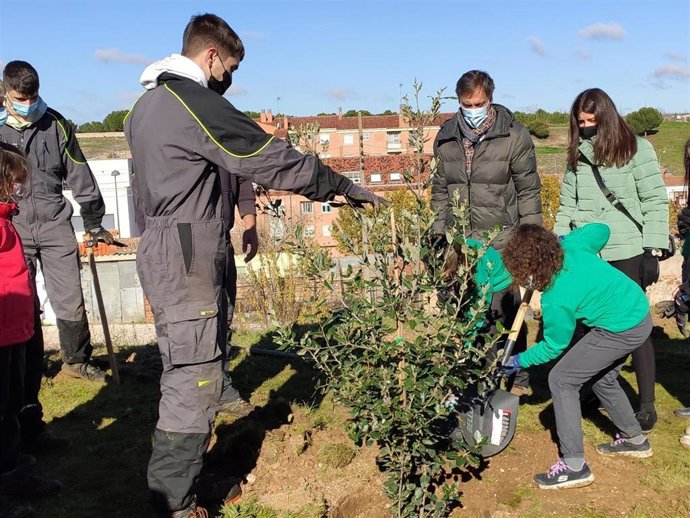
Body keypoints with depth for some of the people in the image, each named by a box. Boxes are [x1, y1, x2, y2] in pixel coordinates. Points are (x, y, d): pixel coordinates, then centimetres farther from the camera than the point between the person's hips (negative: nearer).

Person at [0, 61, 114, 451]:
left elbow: (79, 175, 11)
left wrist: (94, 222, 13)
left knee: (71, 302, -4)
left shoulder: (57, 126, 7)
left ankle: (76, 360, 28)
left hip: (54, 224, 1)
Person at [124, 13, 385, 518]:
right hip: (186, 256, -10)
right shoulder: (196, 102, -15)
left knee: (183, 371, 16)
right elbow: (274, 159, -14)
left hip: (160, 248, 10)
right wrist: (346, 187, -4)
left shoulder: (147, 103, 16)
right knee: (195, 377, -4)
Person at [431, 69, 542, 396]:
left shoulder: (514, 136, -3)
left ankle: (516, 377, 17)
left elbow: (528, 191, -1)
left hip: (500, 243, -4)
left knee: (504, 311, 0)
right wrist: (438, 236, 11)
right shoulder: (446, 138, 8)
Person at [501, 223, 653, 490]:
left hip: (622, 331, -9)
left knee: (561, 380, -5)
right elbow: (601, 229, 10)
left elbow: (553, 347, -10)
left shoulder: (555, 301, -26)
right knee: (602, 377, 27)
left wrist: (520, 360, 3)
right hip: (639, 310, 9)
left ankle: (574, 466, -3)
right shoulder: (571, 245, -11)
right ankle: (634, 439, 45)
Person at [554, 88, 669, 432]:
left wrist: (652, 251, -9)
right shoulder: (577, 154, 10)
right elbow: (567, 204, 13)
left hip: (627, 255, -4)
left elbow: (655, 202, -4)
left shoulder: (637, 149, -2)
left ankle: (646, 405, 13)